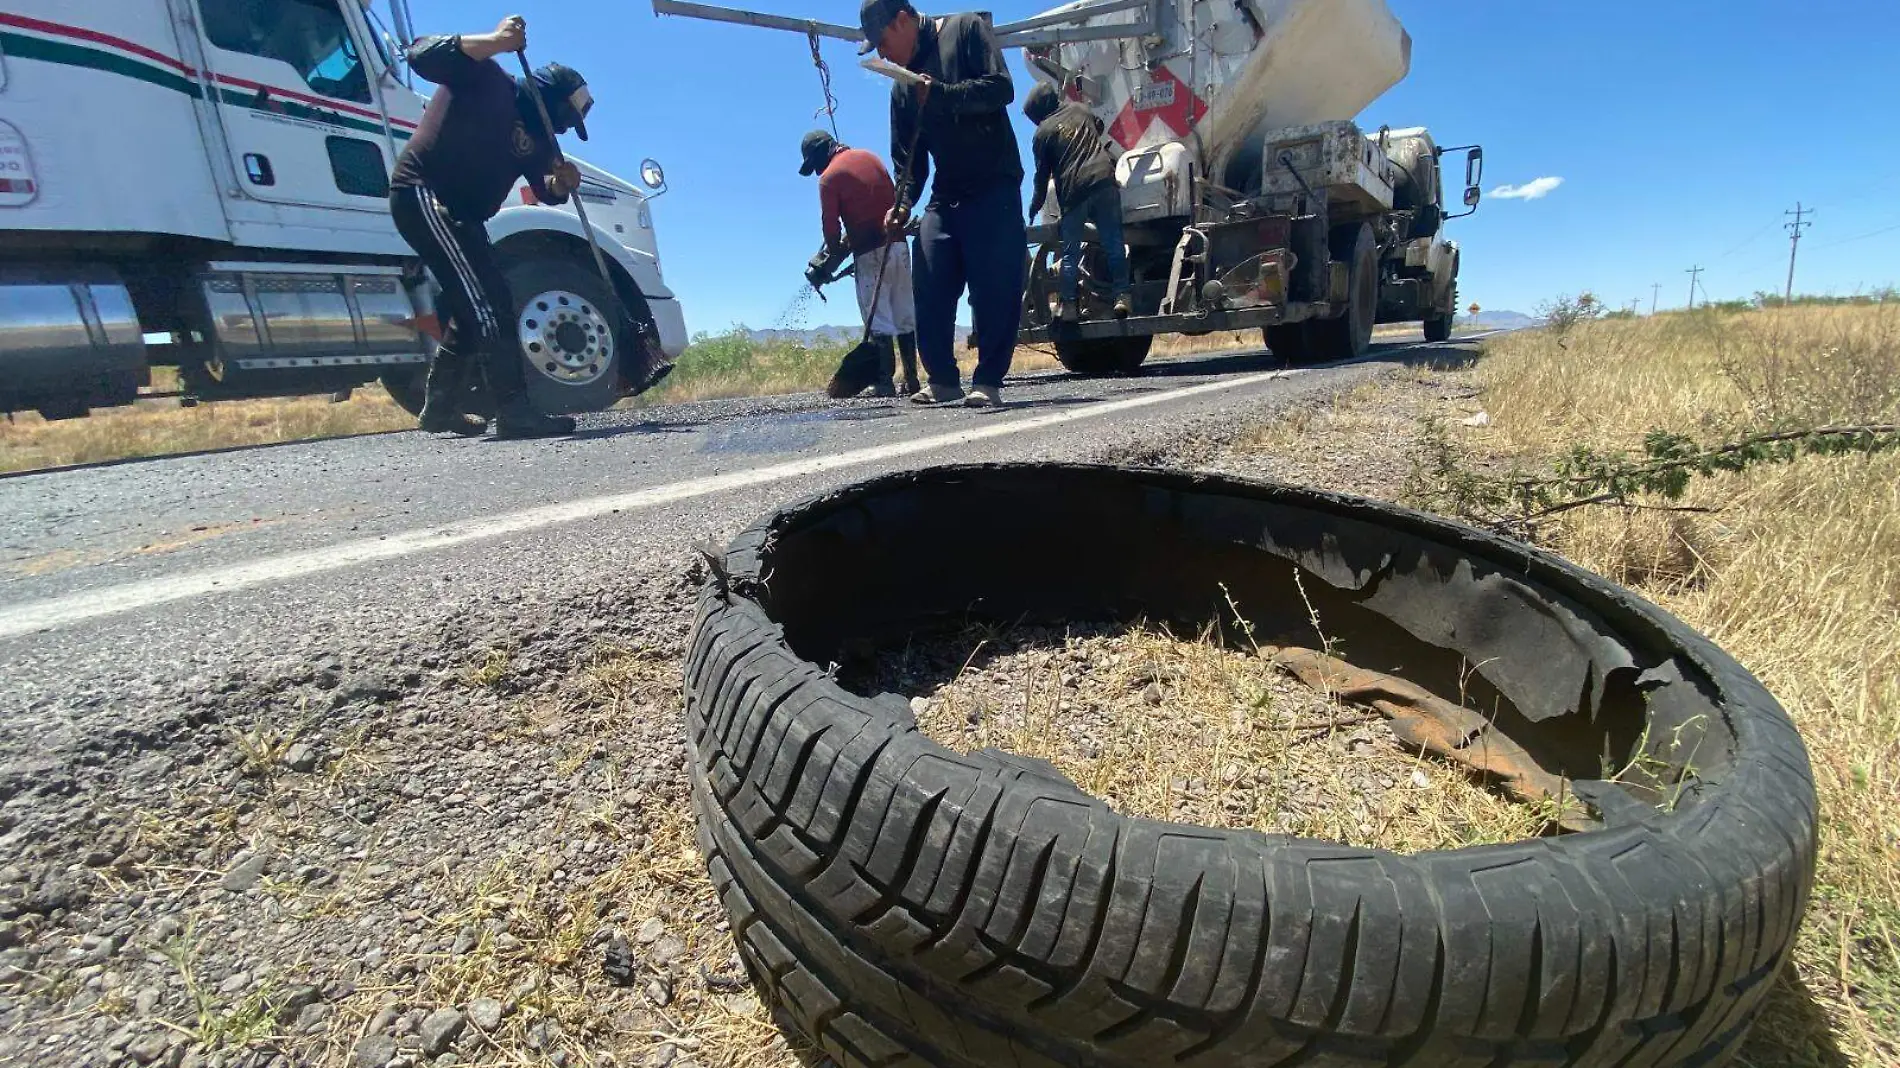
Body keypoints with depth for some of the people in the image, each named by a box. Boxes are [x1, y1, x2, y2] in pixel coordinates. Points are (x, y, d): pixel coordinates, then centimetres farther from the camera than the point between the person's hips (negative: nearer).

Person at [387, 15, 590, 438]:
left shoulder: (535, 136, 13)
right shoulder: (486, 79, -5)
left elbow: (546, 190, 8)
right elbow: (422, 56, -21)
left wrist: (563, 182, -15)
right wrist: (496, 41, -31)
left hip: (460, 213, 10)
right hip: (423, 194, -10)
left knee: (472, 307, 16)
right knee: (488, 303, -21)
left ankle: (438, 409, 27)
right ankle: (515, 411, -27)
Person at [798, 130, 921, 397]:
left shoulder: (829, 178, -5)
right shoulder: (869, 157, 15)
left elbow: (831, 226, -5)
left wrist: (834, 253, 14)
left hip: (870, 254, -6)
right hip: (898, 245, 6)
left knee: (878, 321, -2)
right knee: (905, 317, 9)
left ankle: (886, 381, -3)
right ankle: (911, 378, 11)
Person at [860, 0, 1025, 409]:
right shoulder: (903, 87, 16)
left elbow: (1000, 88, -10)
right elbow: (908, 158, 14)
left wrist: (939, 94, -16)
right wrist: (903, 204, -2)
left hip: (995, 187, -5)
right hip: (945, 196, 5)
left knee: (995, 287, -11)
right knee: (929, 289, -4)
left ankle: (988, 381, -5)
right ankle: (943, 379, 6)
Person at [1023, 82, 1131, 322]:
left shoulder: (1042, 133, 4)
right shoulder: (1078, 108, 17)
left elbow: (1042, 176, 7)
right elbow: (1099, 126, 38)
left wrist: (1034, 207, 19)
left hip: (1074, 191, -3)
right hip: (1104, 180, 3)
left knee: (1070, 253, 4)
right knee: (1113, 243, 3)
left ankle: (1069, 305, -2)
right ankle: (1122, 296, -6)